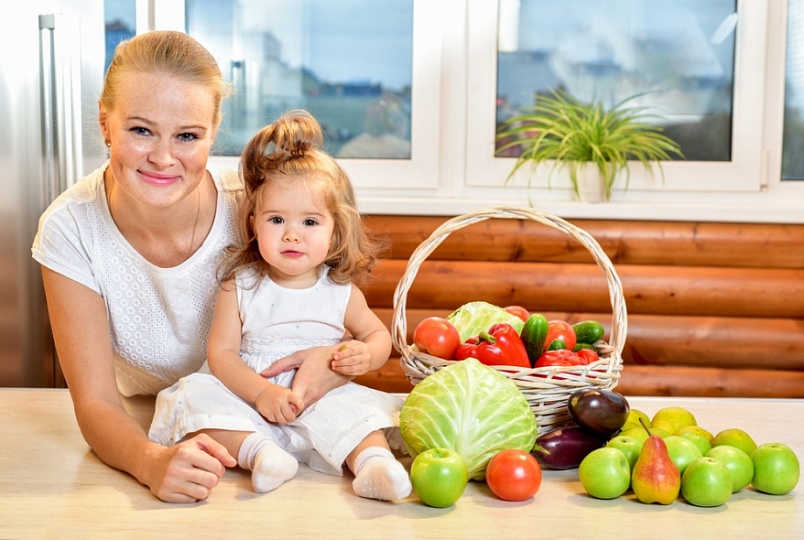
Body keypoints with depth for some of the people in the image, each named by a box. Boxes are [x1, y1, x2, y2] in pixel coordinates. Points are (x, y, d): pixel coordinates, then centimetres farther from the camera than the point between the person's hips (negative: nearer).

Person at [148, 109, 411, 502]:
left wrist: (366, 354, -11)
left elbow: (378, 333, 15)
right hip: (247, 400, 0)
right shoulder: (239, 286, -3)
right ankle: (256, 451, -37)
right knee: (196, 394, -23)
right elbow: (220, 352, -7)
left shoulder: (341, 291, 1)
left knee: (354, 408, -27)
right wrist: (261, 392, -23)